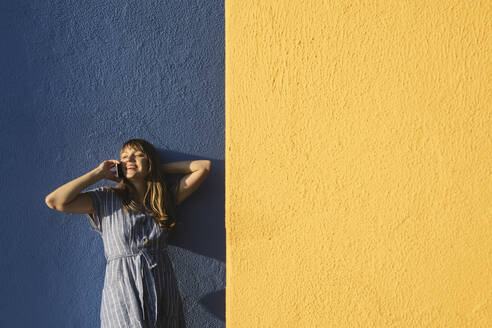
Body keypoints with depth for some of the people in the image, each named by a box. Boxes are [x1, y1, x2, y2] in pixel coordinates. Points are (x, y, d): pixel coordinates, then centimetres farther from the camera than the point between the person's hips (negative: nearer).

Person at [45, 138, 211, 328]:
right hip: (122, 295, -2)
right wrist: (99, 173, 0)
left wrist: (161, 168, 10)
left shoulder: (165, 198, 9)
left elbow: (204, 166, 7)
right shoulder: (107, 199, 4)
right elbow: (54, 201, -6)